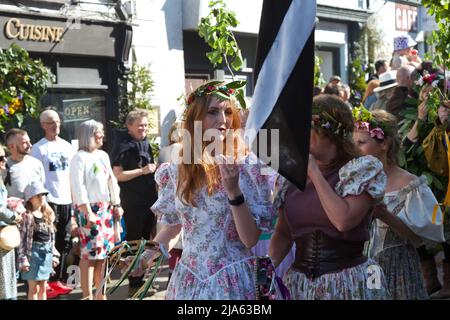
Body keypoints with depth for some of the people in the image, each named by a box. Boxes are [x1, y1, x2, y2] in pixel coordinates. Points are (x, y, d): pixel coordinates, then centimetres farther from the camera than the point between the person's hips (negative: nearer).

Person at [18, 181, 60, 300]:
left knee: (43, 287, 12)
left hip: (47, 252, 6)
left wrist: (54, 255, 12)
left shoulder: (48, 215, 10)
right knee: (34, 288, -1)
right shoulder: (27, 216, -10)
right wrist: (23, 259, -15)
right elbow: (22, 239, -12)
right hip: (33, 251, -6)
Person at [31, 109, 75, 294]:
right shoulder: (38, 148, -2)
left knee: (65, 243, 8)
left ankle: (59, 280, 16)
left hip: (66, 201, 6)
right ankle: (46, 281, 1)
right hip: (49, 201, -6)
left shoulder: (67, 146, 14)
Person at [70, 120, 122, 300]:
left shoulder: (103, 155, 14)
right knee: (90, 253, -7)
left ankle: (100, 293, 17)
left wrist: (116, 205, 13)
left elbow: (112, 181, 19)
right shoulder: (80, 157, -8)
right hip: (89, 209, -7)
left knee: (103, 252, 9)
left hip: (106, 209, 7)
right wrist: (88, 212, -20)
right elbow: (78, 187, -14)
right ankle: (87, 296, -2)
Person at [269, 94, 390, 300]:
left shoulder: (362, 169, -7)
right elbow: (282, 235, 11)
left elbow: (344, 220, -21)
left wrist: (315, 173, -14)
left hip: (349, 283, -4)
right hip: (298, 282, 4)